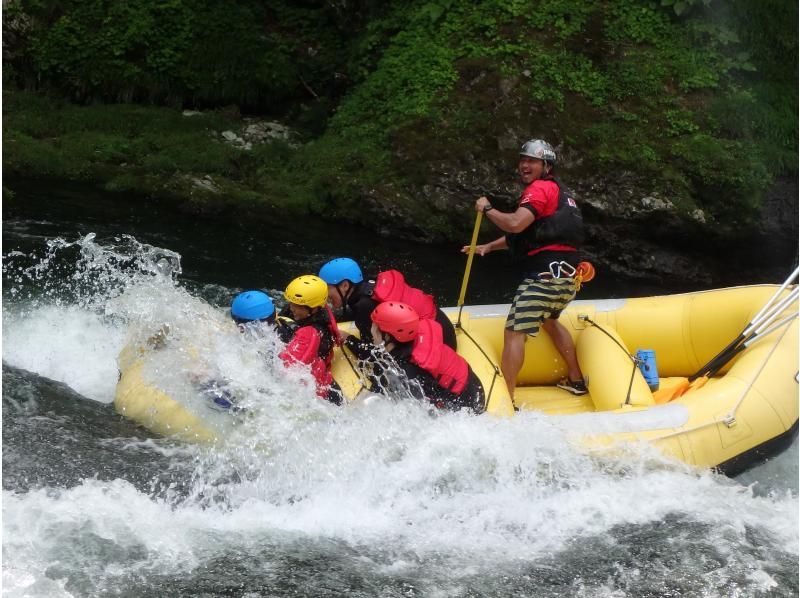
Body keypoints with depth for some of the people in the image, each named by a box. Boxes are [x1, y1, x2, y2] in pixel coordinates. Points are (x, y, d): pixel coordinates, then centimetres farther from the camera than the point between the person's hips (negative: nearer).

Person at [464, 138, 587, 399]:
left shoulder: (540, 189, -7)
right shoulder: (556, 190, 25)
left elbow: (515, 224, -24)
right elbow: (525, 233, 26)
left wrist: (487, 209, -8)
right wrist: (489, 247, 18)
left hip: (545, 273, -11)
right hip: (567, 276, 11)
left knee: (515, 332, -11)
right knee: (548, 320, 34)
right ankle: (576, 380, 39)